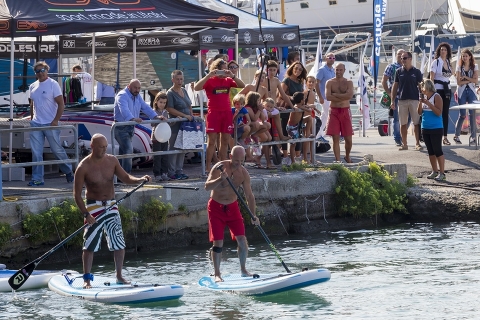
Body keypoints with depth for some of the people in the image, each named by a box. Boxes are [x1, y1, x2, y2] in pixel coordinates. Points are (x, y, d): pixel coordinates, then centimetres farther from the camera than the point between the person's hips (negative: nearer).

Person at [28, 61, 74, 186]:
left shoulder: (53, 84, -7)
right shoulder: (33, 87, 11)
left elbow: (61, 104, -9)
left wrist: (55, 121, -15)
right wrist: (32, 120, 13)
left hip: (50, 124, -5)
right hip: (36, 124, 5)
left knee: (57, 150, 4)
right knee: (36, 153, 0)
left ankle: (68, 171, 24)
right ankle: (37, 179, 4)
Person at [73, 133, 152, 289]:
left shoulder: (112, 161, 2)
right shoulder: (83, 167, -12)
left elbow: (126, 178, 7)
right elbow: (77, 194, -10)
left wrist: (140, 179, -13)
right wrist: (86, 214, -18)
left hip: (111, 206, 4)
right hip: (94, 207, -4)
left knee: (120, 244, 3)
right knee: (90, 245, -4)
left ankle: (119, 276, 16)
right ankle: (87, 279, 5)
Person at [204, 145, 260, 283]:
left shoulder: (243, 173, -6)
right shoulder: (220, 167, -17)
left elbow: (249, 195, -4)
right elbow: (207, 187, -22)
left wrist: (253, 216, -14)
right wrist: (220, 179, -40)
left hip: (232, 207, 3)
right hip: (216, 207, -3)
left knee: (242, 239, -4)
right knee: (218, 242, -8)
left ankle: (243, 270, 14)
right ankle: (217, 274, 2)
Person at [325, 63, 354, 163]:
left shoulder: (348, 82, 5)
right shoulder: (330, 83, 4)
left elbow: (350, 95, -14)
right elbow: (328, 97, -12)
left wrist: (335, 95, -13)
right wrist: (343, 97, -11)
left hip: (345, 111, 1)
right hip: (334, 111, -1)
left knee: (348, 138, 4)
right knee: (336, 138, -4)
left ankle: (347, 156, 28)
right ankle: (338, 160, -1)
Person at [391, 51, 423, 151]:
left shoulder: (416, 72, 2)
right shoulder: (399, 71, 7)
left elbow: (420, 86, 4)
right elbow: (395, 86, 9)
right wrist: (392, 100, 3)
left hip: (414, 100, -2)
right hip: (402, 100, 2)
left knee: (417, 123, -3)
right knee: (403, 124, 4)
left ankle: (417, 143, 3)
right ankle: (404, 144, 10)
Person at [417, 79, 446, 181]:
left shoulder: (436, 97, -11)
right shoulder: (424, 97, 9)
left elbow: (438, 112, -18)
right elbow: (420, 112, 10)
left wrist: (428, 103, -22)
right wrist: (420, 102, -7)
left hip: (436, 128, -7)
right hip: (426, 128, 7)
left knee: (437, 150, -7)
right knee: (430, 151, 11)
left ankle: (442, 173, -3)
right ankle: (435, 171, 20)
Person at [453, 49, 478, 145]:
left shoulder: (475, 67, 7)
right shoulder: (459, 67, 5)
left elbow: (475, 80, -3)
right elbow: (459, 82, -3)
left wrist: (465, 77, -8)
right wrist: (470, 80, -7)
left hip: (471, 91, 1)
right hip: (462, 92, -1)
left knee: (472, 114, -7)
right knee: (462, 115, -3)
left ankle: (473, 136, -2)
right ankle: (456, 135, 9)